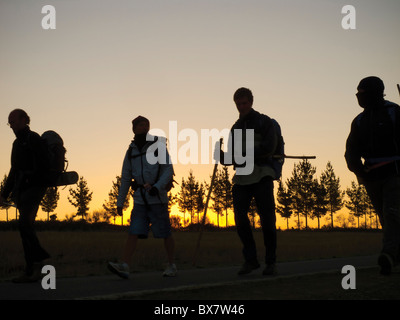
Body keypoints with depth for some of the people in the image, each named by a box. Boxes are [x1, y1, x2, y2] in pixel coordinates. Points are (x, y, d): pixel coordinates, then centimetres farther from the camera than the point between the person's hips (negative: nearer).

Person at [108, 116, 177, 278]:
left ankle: (171, 265, 19)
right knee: (134, 232, -8)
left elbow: (168, 171, -7)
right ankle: (124, 266, -16)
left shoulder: (158, 146, -2)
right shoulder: (131, 152, 10)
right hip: (140, 199, 3)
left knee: (165, 234, 3)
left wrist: (157, 187, -23)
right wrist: (119, 202, 11)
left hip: (157, 198, -3)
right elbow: (125, 178, 14)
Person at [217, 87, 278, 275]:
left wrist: (246, 153, -16)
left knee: (267, 219, -6)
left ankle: (271, 262, 4)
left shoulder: (264, 122, 7)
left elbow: (269, 147, -9)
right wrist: (222, 156, -4)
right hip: (241, 177, 4)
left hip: (261, 176, -4)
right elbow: (230, 159, 19)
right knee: (240, 217, -8)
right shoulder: (235, 128, 21)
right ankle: (250, 260, 3)